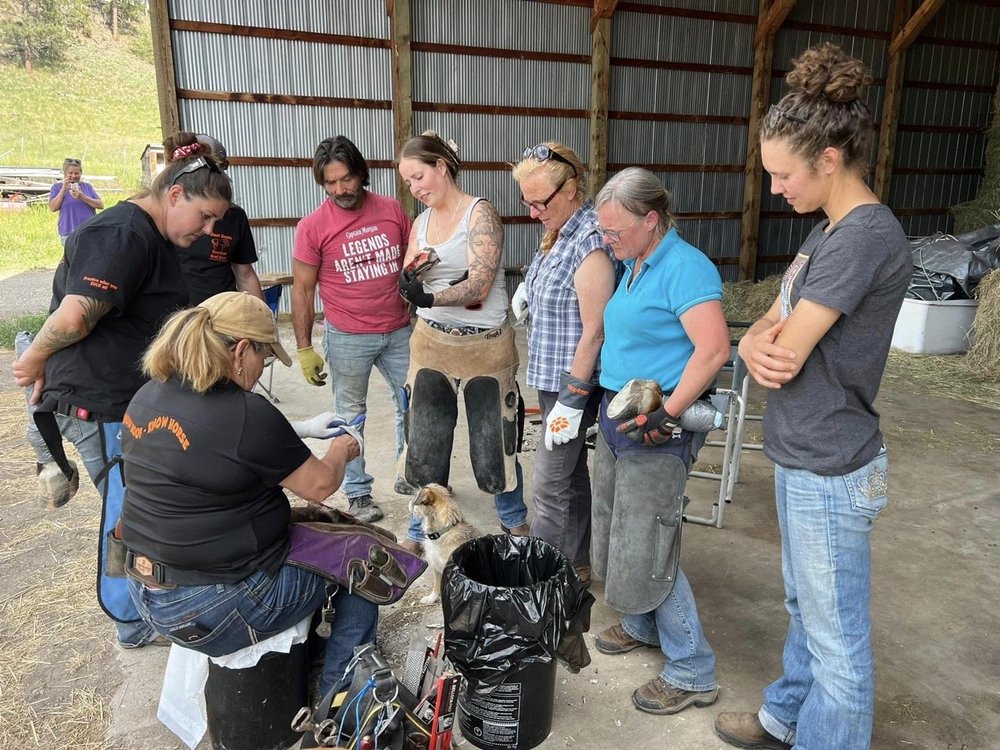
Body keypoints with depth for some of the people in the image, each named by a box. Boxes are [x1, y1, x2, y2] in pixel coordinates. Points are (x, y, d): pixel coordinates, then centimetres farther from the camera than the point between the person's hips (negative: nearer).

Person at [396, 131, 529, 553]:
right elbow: (407, 281, 6)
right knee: (425, 443, 9)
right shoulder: (422, 222, 10)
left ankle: (514, 521, 32)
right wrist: (409, 284, -18)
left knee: (492, 442, 6)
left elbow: (479, 284, -18)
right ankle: (422, 530, 28)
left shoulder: (480, 213, -9)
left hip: (485, 345, -5)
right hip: (431, 343, 5)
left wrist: (431, 297, -34)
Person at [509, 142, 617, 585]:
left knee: (551, 485, -1)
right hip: (553, 378, 10)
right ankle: (575, 563, 35)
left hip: (573, 383, -10)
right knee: (571, 473, 19)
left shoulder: (590, 241, -21)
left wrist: (572, 402, -20)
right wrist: (528, 289, 5)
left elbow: (594, 331, -22)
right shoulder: (559, 233, 8)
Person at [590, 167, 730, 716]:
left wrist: (665, 414, -25)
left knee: (646, 553, -3)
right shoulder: (632, 266, 12)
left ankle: (693, 673, 15)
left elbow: (713, 349, -27)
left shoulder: (684, 267, -16)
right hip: (616, 414, 9)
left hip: (658, 427, -9)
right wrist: (596, 395, 15)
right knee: (616, 538, 19)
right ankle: (643, 627, 40)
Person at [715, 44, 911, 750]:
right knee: (804, 607, 25)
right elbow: (765, 332, 7)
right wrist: (757, 345, -16)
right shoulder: (828, 230, 8)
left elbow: (787, 356, -23)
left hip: (830, 472, -10)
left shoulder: (866, 236, -22)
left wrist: (769, 346, -1)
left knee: (836, 638, 9)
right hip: (800, 457, 10)